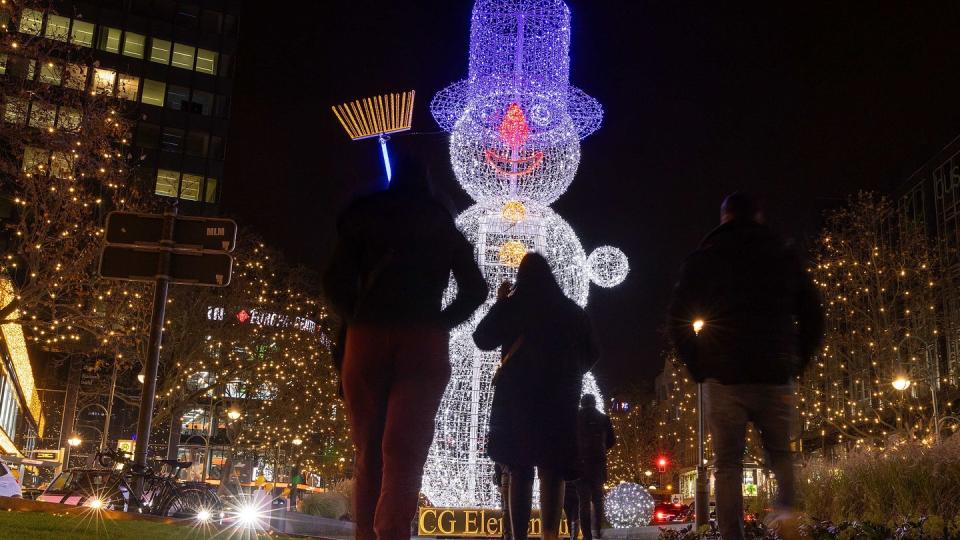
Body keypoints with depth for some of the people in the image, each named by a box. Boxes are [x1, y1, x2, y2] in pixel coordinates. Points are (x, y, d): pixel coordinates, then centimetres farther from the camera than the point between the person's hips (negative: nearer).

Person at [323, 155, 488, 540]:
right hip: (425, 343, -1)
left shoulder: (364, 220, 14)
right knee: (404, 450, -9)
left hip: (367, 339, 1)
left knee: (369, 449, 10)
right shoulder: (445, 228, 16)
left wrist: (356, 320, 13)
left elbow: (336, 281, 1)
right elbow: (474, 290, 9)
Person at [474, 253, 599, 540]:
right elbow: (590, 354, 11)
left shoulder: (509, 305, 2)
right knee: (552, 468, 0)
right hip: (559, 395, 1)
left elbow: (482, 339, 9)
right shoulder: (571, 310, 8)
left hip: (517, 392, -1)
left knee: (520, 468, 4)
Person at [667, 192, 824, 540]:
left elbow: (677, 321, 0)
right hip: (776, 377, 1)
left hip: (723, 378, -1)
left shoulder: (704, 258, 6)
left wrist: (698, 368, 7)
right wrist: (795, 364, 14)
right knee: (780, 454, 14)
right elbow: (813, 318, 9)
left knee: (727, 464, 4)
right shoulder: (784, 256, 10)